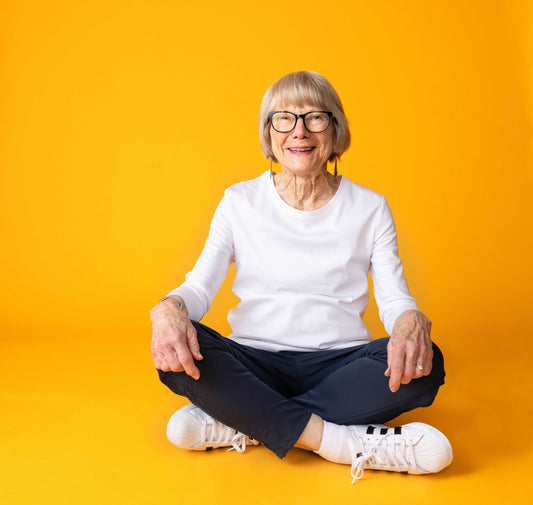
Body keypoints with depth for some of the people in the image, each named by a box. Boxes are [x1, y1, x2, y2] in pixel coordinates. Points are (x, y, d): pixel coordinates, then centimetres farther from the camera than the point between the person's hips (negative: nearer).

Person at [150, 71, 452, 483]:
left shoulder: (370, 208, 5)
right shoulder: (239, 202, 4)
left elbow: (395, 297, 0)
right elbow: (198, 287, -2)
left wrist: (412, 322, -26)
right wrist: (170, 308, -27)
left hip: (341, 364, 1)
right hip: (255, 363, 0)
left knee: (425, 364, -28)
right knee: (177, 351, -28)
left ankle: (241, 425, -24)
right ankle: (347, 442, -29)